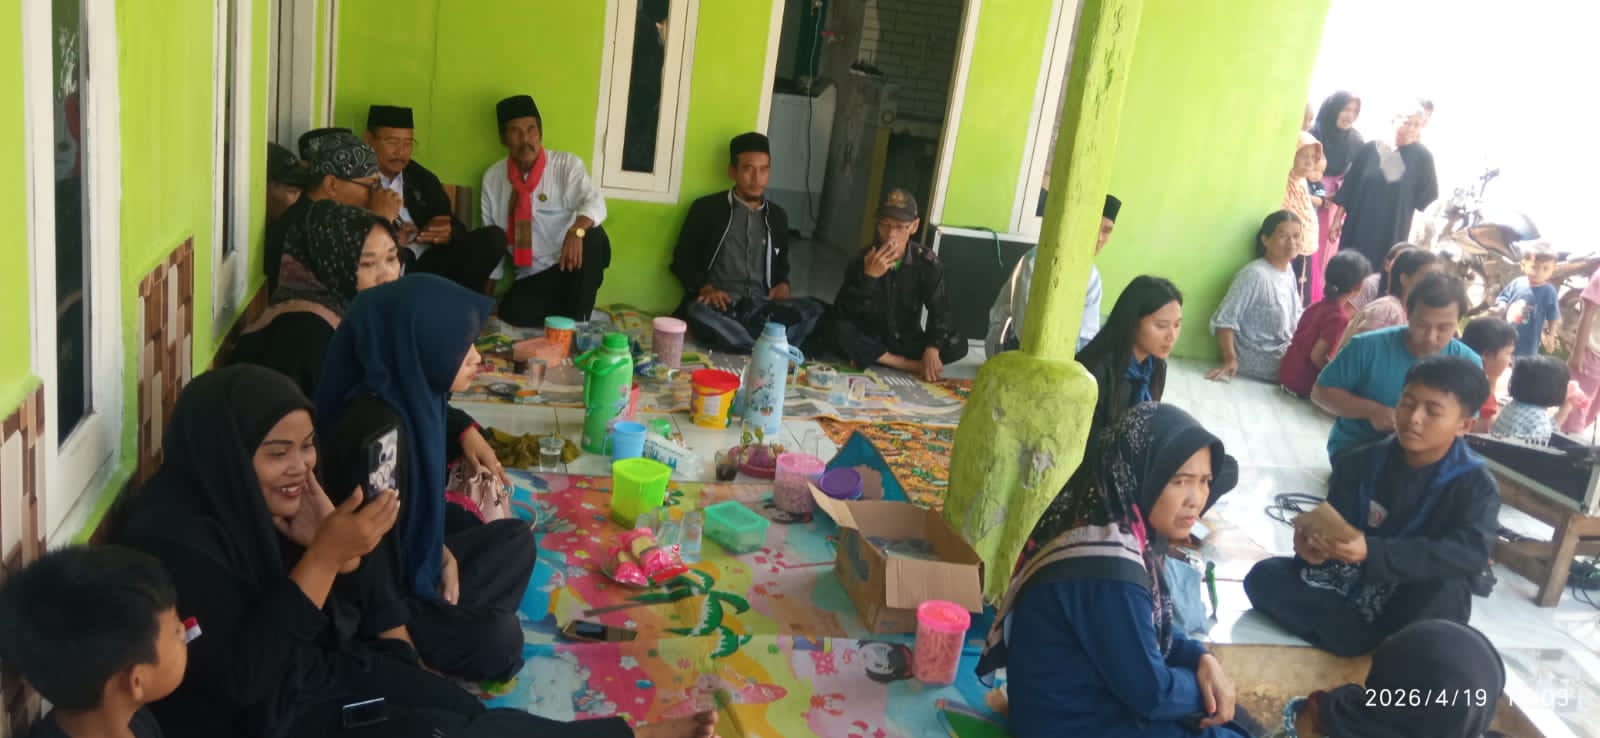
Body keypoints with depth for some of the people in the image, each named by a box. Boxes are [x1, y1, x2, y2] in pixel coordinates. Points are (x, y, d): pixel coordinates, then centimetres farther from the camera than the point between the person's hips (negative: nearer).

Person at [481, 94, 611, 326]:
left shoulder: (566, 164, -6)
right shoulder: (492, 177, 4)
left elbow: (595, 203, -23)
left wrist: (576, 231, -46)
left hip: (573, 263, -2)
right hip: (532, 276, 2)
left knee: (593, 237, -34)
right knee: (512, 313, -27)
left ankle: (576, 321, -22)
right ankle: (566, 305, 4)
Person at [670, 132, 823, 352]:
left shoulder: (777, 216, 18)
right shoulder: (706, 209, 5)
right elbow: (681, 261, 6)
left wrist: (782, 285, 5)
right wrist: (706, 288, -13)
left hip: (762, 306, 4)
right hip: (720, 305, -3)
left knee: (813, 310, -25)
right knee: (699, 312, -40)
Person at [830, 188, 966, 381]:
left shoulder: (926, 261, -10)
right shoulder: (863, 260, -13)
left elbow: (940, 311, -15)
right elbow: (843, 314, -23)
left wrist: (932, 349, -33)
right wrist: (869, 276, -36)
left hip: (908, 341, 2)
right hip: (871, 339, -2)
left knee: (958, 345, -22)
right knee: (841, 331, -33)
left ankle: (872, 358, -18)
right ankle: (913, 365, -23)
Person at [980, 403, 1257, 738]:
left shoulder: (1123, 531, -4)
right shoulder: (1108, 572, -32)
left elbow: (1151, 631, 11)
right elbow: (1151, 693, -22)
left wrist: (1203, 659, -5)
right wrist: (1203, 682, -5)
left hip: (1092, 701, 8)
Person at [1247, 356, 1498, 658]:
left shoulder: (1476, 485, -11)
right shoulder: (1362, 462, -1)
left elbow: (1471, 553, -28)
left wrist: (1371, 552, -40)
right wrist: (1313, 540, -30)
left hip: (1417, 612, -3)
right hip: (1352, 586, 4)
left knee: (1447, 586, -37)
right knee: (1264, 577, -17)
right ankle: (1374, 646, -20)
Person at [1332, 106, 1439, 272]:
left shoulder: (1422, 157, -4)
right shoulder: (1371, 148, -1)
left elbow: (1428, 198, -1)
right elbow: (1350, 183, 4)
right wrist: (1338, 217, 4)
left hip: (1391, 233, -1)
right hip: (1358, 226, 2)